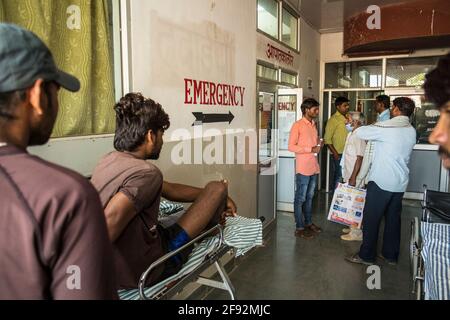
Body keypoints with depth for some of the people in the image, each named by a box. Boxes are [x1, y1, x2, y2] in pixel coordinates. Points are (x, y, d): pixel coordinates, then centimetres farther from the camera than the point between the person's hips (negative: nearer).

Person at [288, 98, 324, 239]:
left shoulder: (313, 125, 13)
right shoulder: (297, 125, -11)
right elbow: (291, 146, -16)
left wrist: (319, 144, 1)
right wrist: (310, 149, -20)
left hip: (314, 167, 8)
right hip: (303, 168, -8)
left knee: (309, 197, 17)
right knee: (300, 198, 1)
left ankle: (308, 223, 29)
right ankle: (299, 228, 9)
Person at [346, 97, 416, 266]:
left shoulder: (387, 127, -14)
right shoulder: (412, 131, 9)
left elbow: (360, 132, -12)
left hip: (381, 182, -7)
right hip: (400, 183, 7)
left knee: (371, 218, 3)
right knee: (393, 218, 15)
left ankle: (366, 256, 12)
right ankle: (391, 255, 25)